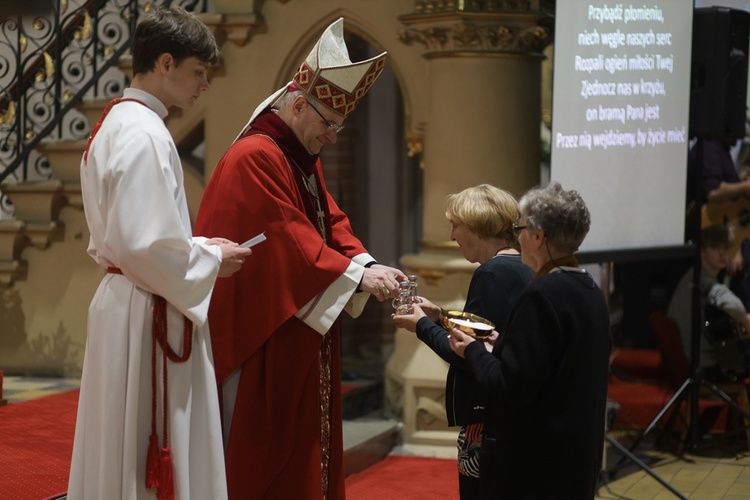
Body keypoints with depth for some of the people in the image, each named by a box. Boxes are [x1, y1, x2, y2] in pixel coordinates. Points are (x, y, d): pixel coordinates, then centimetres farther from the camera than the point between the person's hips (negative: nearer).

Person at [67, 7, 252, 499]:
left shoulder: (117, 123, 14)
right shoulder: (143, 134, -18)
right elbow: (140, 242, -24)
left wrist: (197, 246, 12)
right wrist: (211, 260, -10)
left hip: (125, 301, 10)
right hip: (149, 316, -10)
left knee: (125, 453, 15)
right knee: (150, 458, -3)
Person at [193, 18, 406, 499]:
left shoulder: (305, 160, 13)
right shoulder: (255, 159, -19)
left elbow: (332, 224, 11)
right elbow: (289, 242, -24)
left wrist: (369, 265, -7)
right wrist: (358, 277, -23)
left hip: (300, 342, 10)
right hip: (261, 338, -10)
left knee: (301, 449, 13)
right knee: (258, 450, -1)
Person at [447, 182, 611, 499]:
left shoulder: (540, 296, -19)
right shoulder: (590, 291, 8)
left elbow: (512, 388, -21)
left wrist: (474, 350, -5)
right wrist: (503, 345, 11)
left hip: (533, 464, -9)